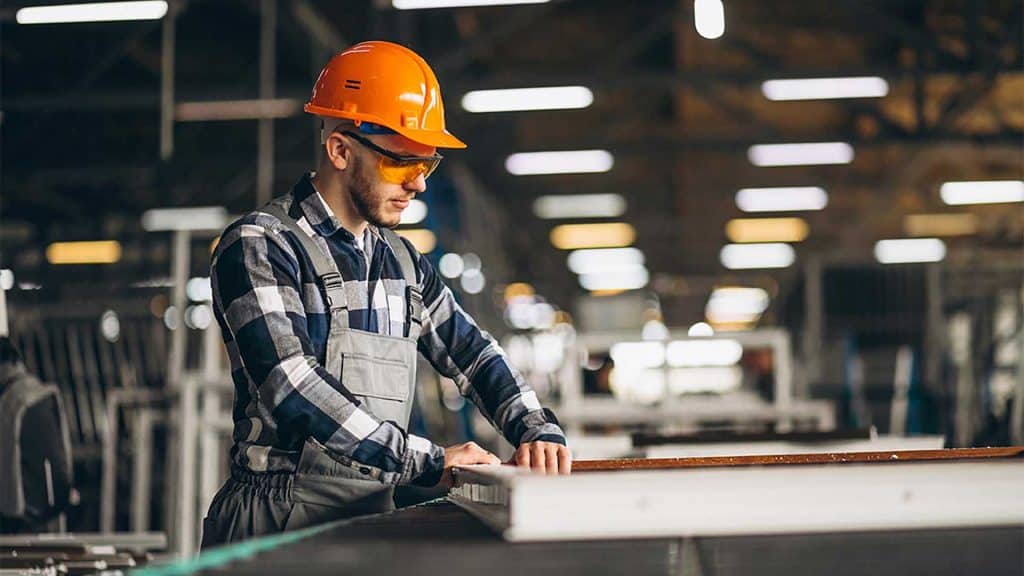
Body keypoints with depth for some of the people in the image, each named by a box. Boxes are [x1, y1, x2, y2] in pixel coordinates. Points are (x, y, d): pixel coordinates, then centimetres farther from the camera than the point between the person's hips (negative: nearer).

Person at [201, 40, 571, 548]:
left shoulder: (402, 262, 19)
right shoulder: (258, 247, -4)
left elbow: (473, 353, 26)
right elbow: (293, 387, -15)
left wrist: (538, 430, 6)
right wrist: (428, 462, -15)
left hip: (374, 521, 6)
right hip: (279, 520, -6)